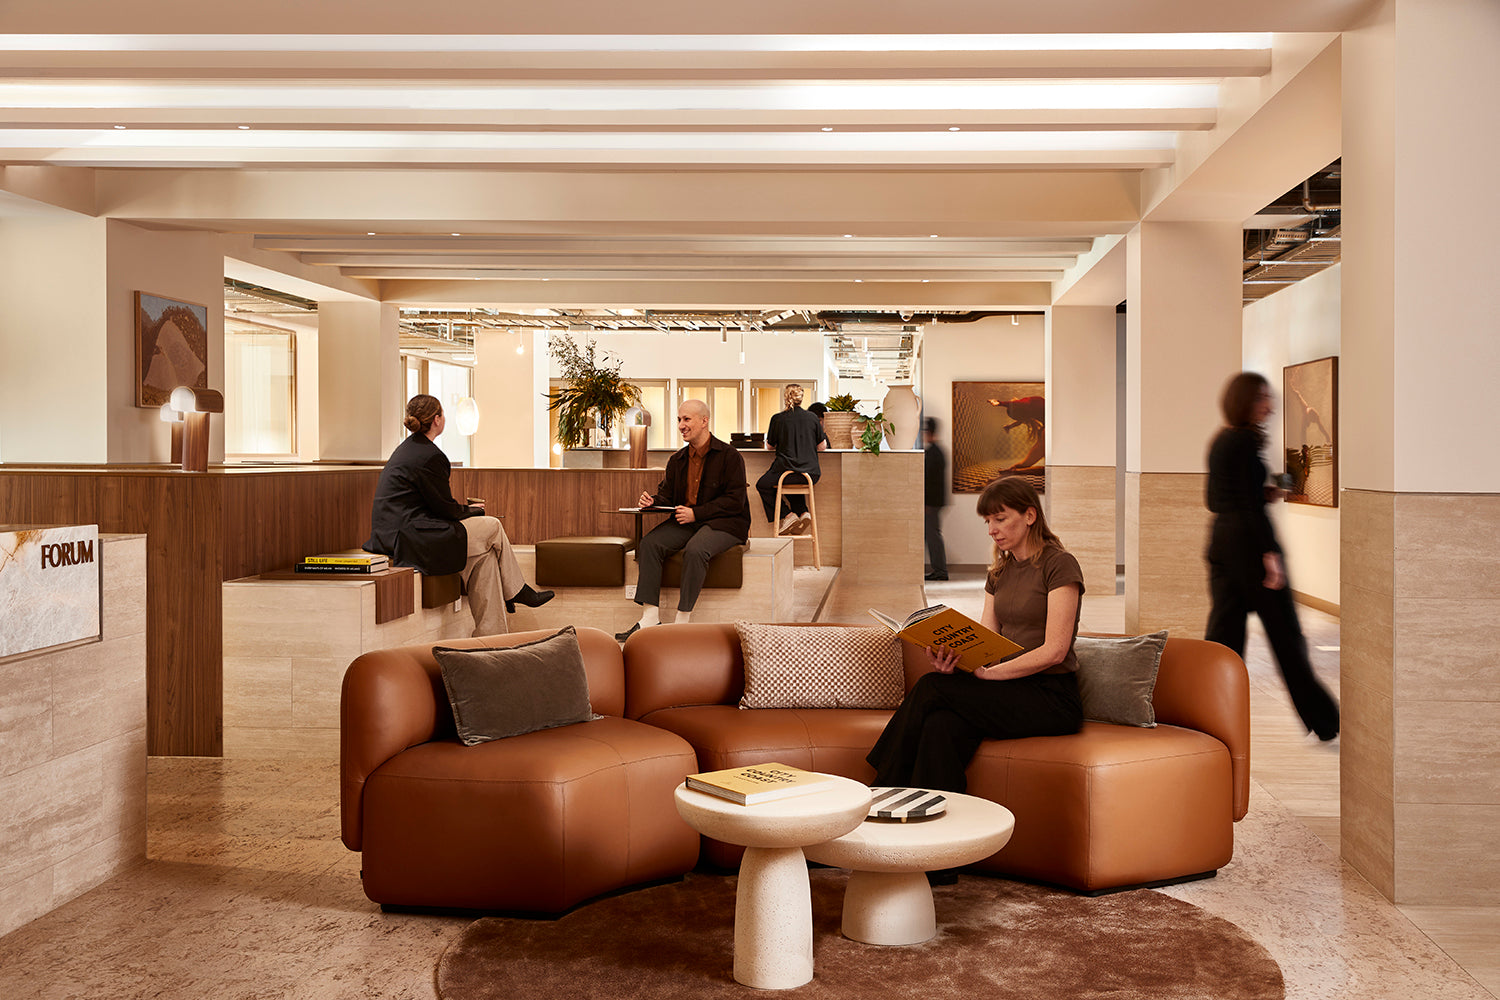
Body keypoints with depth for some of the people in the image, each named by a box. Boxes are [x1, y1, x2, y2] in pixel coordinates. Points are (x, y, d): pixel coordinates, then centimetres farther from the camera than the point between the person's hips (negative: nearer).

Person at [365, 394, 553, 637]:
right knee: (492, 527, 0)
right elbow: (446, 509, -9)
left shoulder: (407, 448, 17)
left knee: (485, 552, 7)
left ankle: (489, 632, 5)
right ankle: (516, 591, 19)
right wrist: (472, 509, 11)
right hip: (409, 539, -10)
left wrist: (466, 509, 14)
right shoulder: (429, 456, -15)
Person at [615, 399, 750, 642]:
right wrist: (652, 500, -7)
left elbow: (735, 501, -12)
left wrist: (695, 513, -18)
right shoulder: (677, 460, 15)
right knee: (649, 544, -18)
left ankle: (683, 619, -27)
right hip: (685, 521, 6)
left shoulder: (729, 456, -6)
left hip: (724, 523, -6)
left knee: (695, 549, -36)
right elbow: (666, 494, 19)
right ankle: (650, 617, -21)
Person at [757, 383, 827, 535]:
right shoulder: (813, 418, 5)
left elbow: (769, 446, 9)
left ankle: (787, 515, 6)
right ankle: (803, 512, 12)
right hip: (811, 474, 4)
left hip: (786, 469, -4)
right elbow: (823, 447, 11)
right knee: (795, 483, 37)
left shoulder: (778, 419, -2)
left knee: (762, 485, 22)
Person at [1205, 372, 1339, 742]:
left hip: (1220, 539, 8)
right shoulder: (1245, 441, -13)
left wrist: (1264, 493, 13)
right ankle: (1322, 720, 13)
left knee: (1223, 628, 8)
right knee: (1284, 631, 2)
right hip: (1248, 540, -8)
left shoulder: (1219, 441, 14)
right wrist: (1270, 552, -19)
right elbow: (1250, 503, -18)